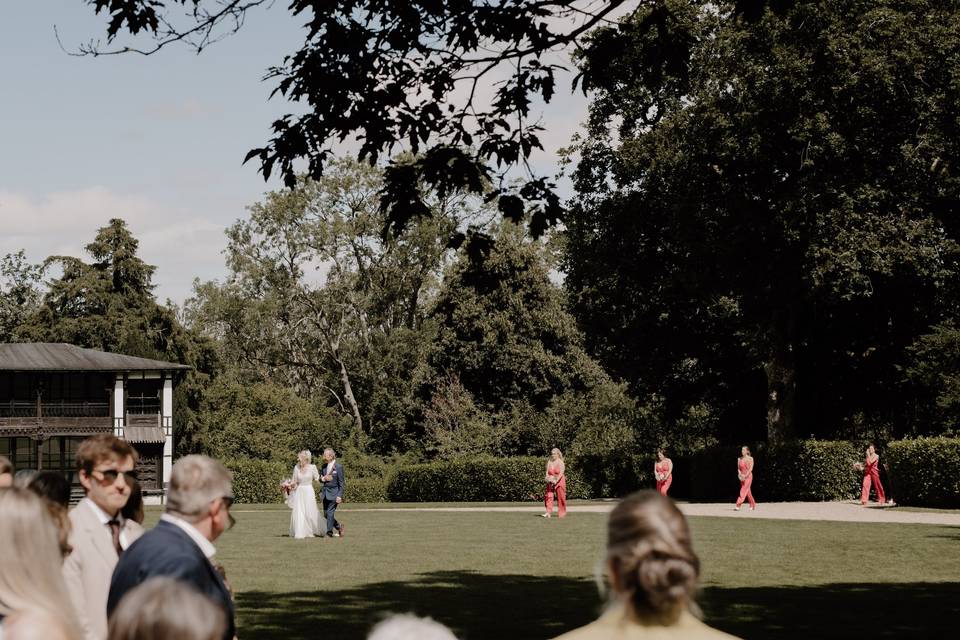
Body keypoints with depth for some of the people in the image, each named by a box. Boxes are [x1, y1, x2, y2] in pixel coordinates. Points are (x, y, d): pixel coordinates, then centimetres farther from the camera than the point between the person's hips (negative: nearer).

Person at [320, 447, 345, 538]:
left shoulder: (338, 467, -10)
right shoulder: (324, 466, 9)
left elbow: (341, 483, -9)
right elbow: (320, 478, 18)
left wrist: (340, 496, -14)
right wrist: (322, 479, -8)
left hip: (334, 493, -7)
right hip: (326, 492, 7)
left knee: (330, 512, -9)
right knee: (326, 513, 8)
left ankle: (329, 532, 0)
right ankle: (339, 527, 26)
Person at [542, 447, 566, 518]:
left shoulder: (560, 462, -6)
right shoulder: (549, 462, 7)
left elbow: (561, 473, -14)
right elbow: (547, 472, 4)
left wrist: (556, 481, -24)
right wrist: (547, 478, -15)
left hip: (559, 481, -4)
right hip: (550, 482, 4)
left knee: (561, 497, -1)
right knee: (548, 496, -10)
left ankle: (562, 513, 9)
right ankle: (548, 512, -15)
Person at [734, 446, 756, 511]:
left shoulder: (750, 459, -4)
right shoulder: (739, 459, 8)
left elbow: (751, 468, -11)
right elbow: (738, 468, 7)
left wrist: (745, 475, -20)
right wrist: (740, 474, -13)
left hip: (748, 476, -5)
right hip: (742, 477, 5)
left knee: (743, 491, -14)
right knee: (748, 491, 11)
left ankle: (738, 506, -22)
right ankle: (753, 505, 23)